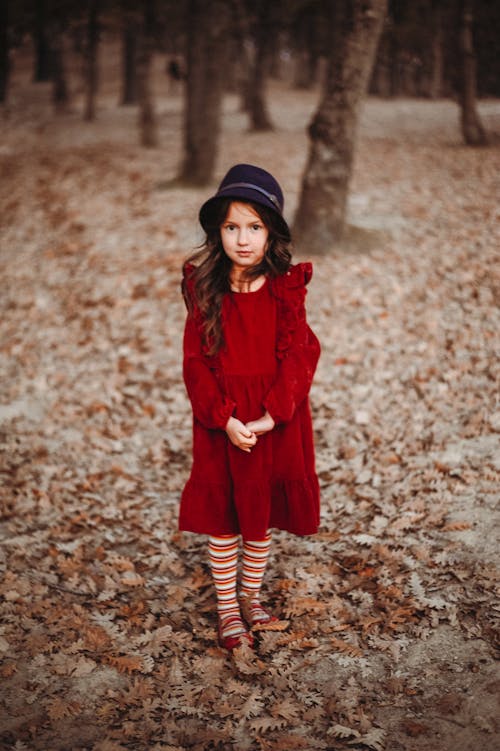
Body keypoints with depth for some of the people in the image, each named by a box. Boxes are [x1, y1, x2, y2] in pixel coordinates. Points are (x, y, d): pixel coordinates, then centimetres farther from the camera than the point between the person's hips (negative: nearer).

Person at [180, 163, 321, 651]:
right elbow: (196, 362, -7)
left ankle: (251, 594, 35)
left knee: (262, 516, 14)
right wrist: (225, 419, -17)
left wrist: (270, 417, -19)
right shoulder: (205, 290, -5)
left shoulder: (286, 290, -6)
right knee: (223, 518, 8)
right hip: (220, 421, 0)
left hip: (275, 422, 1)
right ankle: (227, 609, 24)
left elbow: (299, 356, -10)